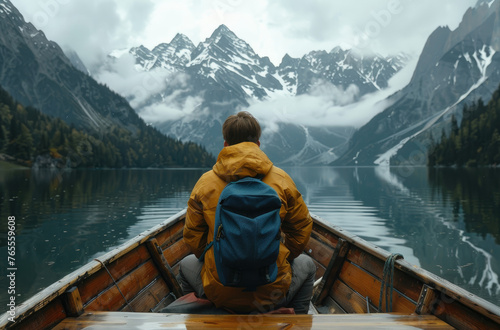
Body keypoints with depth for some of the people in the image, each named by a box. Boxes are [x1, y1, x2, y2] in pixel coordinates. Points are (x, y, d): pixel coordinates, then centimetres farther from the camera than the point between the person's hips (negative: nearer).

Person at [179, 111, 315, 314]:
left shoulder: (205, 183, -5)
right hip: (272, 296, 0)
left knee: (187, 263, 33)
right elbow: (302, 229, 4)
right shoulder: (281, 179, -6)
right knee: (306, 264, 31)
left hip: (219, 295, 1)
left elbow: (192, 237, 3)